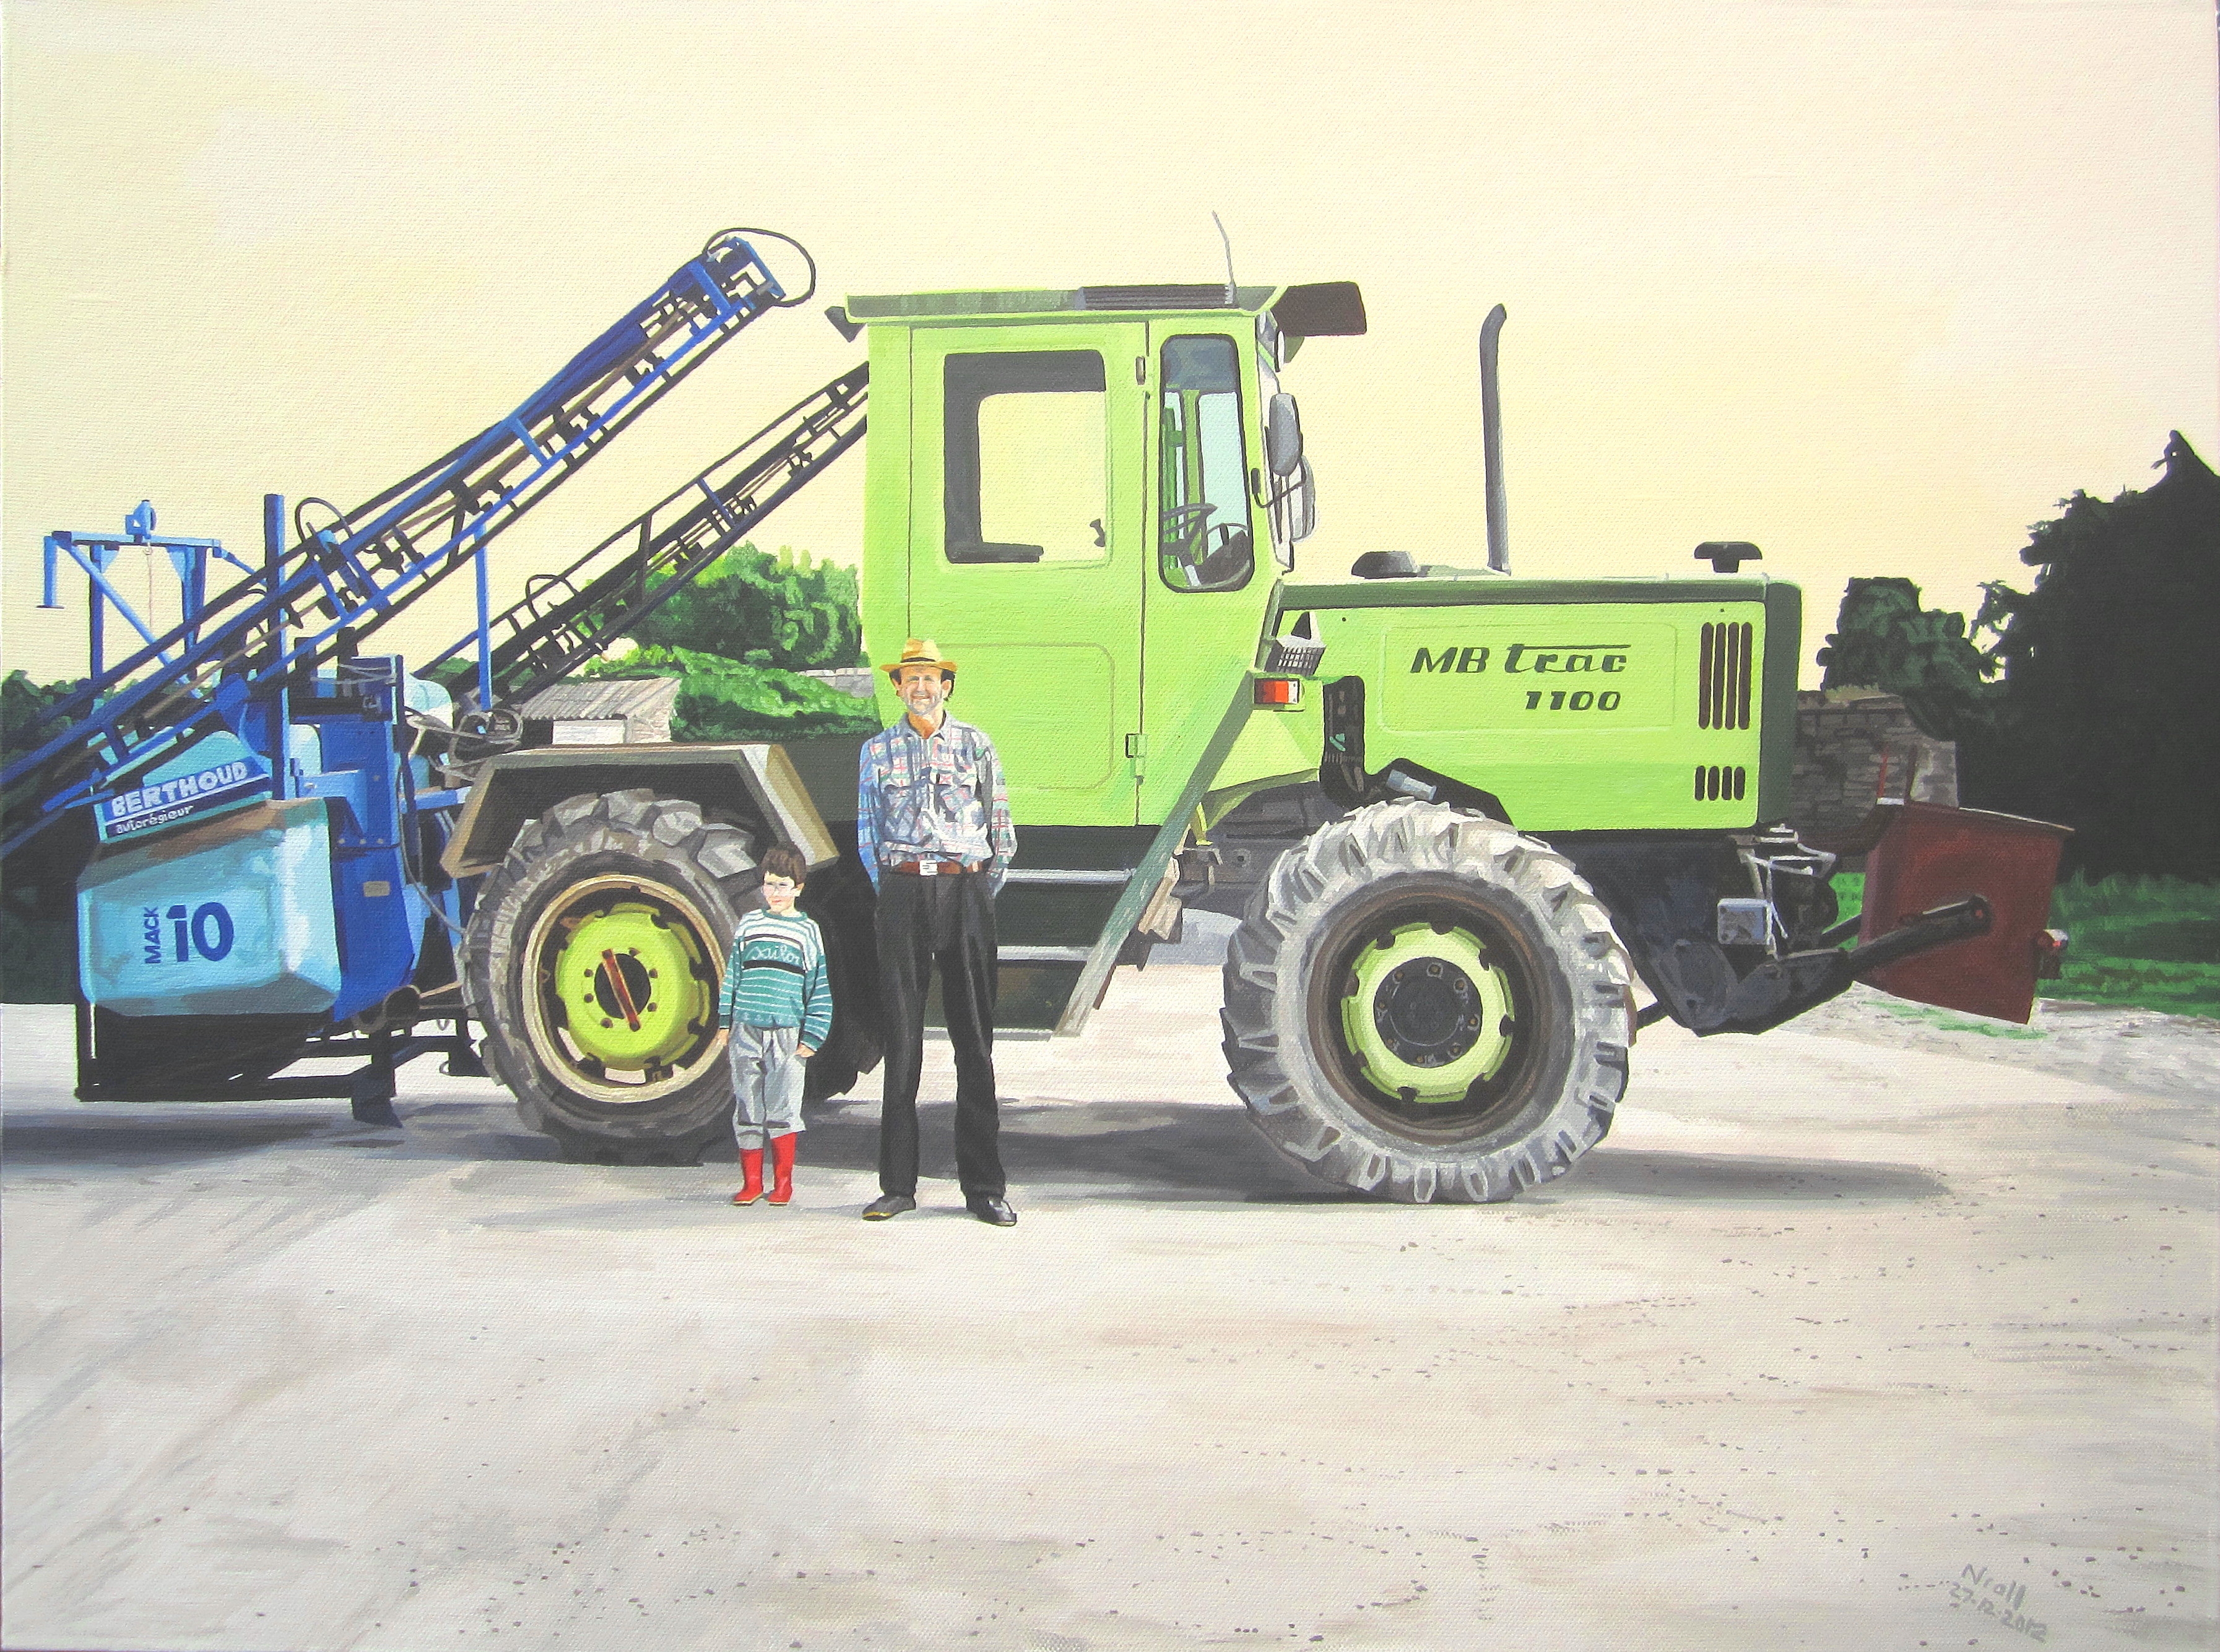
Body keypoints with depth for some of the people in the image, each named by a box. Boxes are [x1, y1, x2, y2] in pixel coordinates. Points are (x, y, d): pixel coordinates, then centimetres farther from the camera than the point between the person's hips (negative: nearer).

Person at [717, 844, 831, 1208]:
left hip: (787, 1032, -2)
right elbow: (732, 975, 15)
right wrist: (725, 1023, 8)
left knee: (782, 1108, -2)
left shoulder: (807, 931, 7)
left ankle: (783, 1181, 9)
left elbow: (819, 988, 6)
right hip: (747, 1030, 2)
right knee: (747, 1109, 3)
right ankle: (751, 1181, 11)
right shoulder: (748, 925, 11)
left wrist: (811, 1037, -1)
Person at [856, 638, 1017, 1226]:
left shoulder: (975, 746, 9)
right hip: (902, 894, 0)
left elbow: (1001, 830, 11)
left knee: (974, 1037, 0)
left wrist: (982, 894, 7)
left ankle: (984, 1185, 4)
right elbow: (867, 833, 12)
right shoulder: (878, 750, 10)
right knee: (902, 1038, -1)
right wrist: (890, 893, 6)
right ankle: (898, 1183, 4)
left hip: (967, 892, 0)